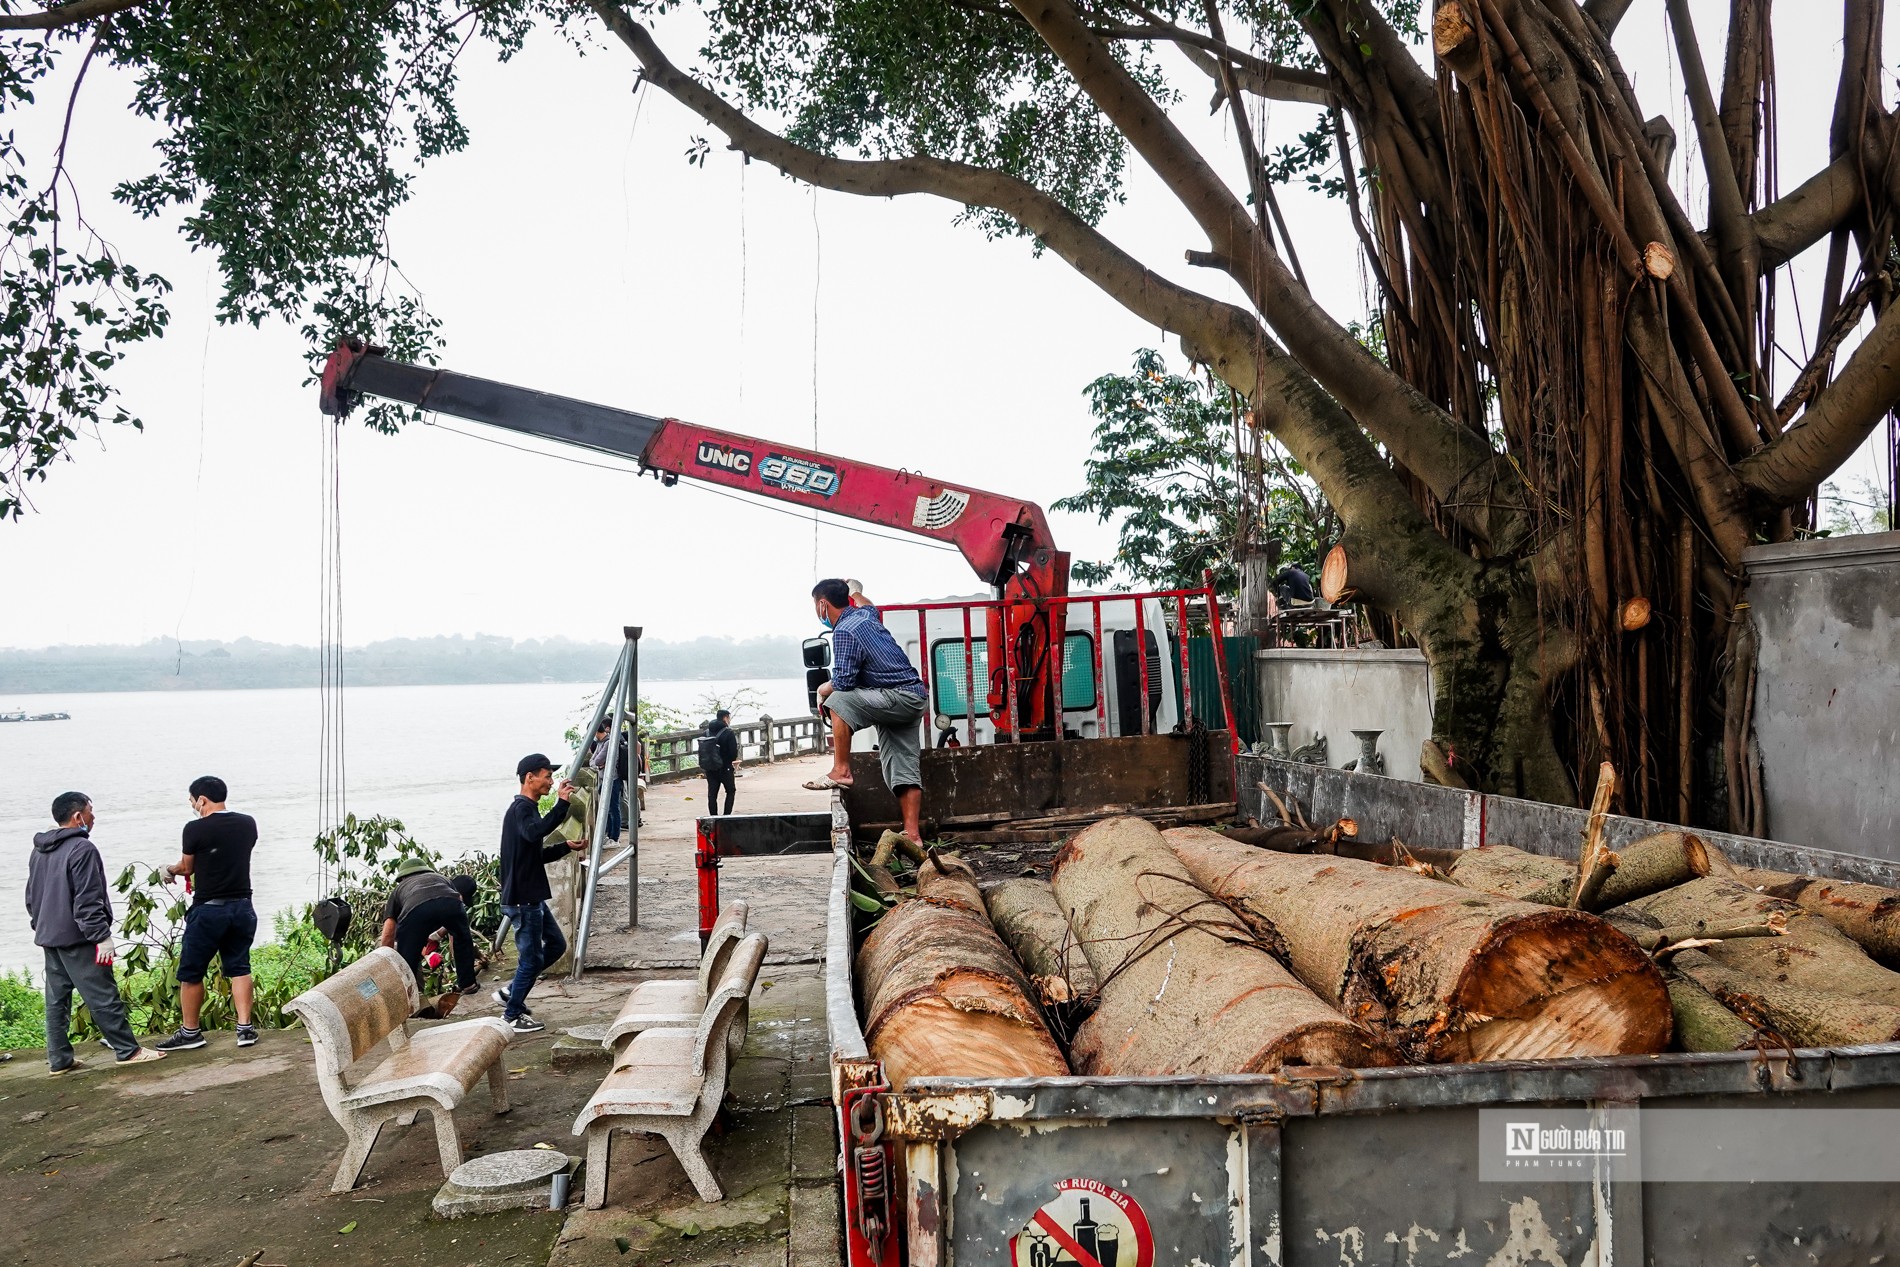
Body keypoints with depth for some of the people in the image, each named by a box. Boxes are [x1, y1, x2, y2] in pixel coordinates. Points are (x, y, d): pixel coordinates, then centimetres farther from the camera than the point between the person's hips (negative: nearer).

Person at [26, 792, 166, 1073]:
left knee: (56, 1000, 10)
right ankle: (128, 1050, -1)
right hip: (77, 938, -9)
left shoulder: (38, 852, 14)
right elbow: (87, 900, -19)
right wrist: (102, 936, -18)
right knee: (103, 997, -5)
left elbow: (31, 897, 22)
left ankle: (59, 1060, 12)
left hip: (48, 937, 9)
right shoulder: (82, 849, -15)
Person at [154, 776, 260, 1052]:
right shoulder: (248, 824, 2)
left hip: (208, 910, -5)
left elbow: (187, 867, 3)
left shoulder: (195, 829, -12)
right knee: (239, 968, 13)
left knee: (191, 973, 10)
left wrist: (170, 870, 27)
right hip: (242, 907, 5)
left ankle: (190, 1032, 18)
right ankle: (245, 1027, 8)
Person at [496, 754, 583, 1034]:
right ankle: (512, 1014, 14)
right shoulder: (521, 808, -16)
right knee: (532, 957, -1)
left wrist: (566, 847, 11)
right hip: (522, 898, -10)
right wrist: (561, 804, -42)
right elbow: (535, 833, -40)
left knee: (556, 944, 17)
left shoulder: (527, 808, 16)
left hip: (532, 896, 10)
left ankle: (511, 993, 25)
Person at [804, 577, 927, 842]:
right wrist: (851, 588, 57)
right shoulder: (865, 614, 14)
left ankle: (841, 771, -11)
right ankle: (912, 834, -1)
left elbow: (843, 681, -18)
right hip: (913, 698, 9)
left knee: (839, 701, -15)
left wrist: (824, 690, 3)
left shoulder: (844, 631, -13)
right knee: (903, 770, 4)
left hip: (897, 697, -9)